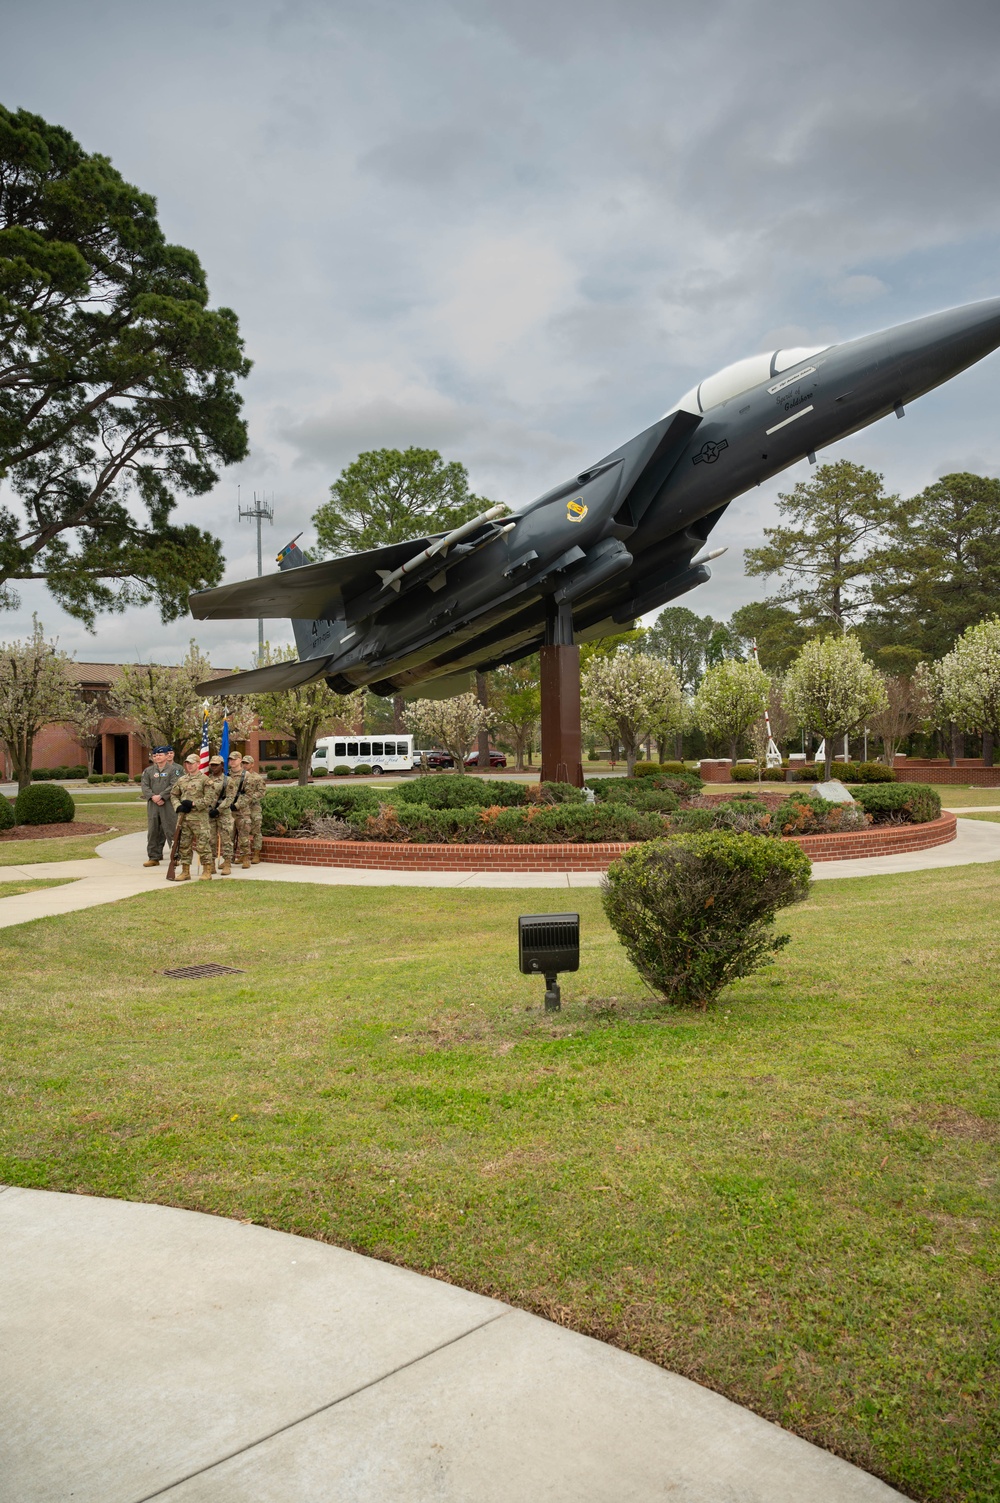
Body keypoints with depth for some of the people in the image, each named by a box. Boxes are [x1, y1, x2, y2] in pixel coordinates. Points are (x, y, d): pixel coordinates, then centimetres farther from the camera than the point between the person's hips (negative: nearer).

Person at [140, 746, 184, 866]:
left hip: (168, 805, -4)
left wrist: (161, 796, -16)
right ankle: (154, 857, 12)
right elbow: (144, 785, 4)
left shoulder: (174, 769, 1)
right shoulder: (148, 770, 13)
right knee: (153, 832, 6)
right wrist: (152, 797, -13)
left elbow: (174, 786, -10)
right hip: (152, 805, 4)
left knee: (171, 831, -2)